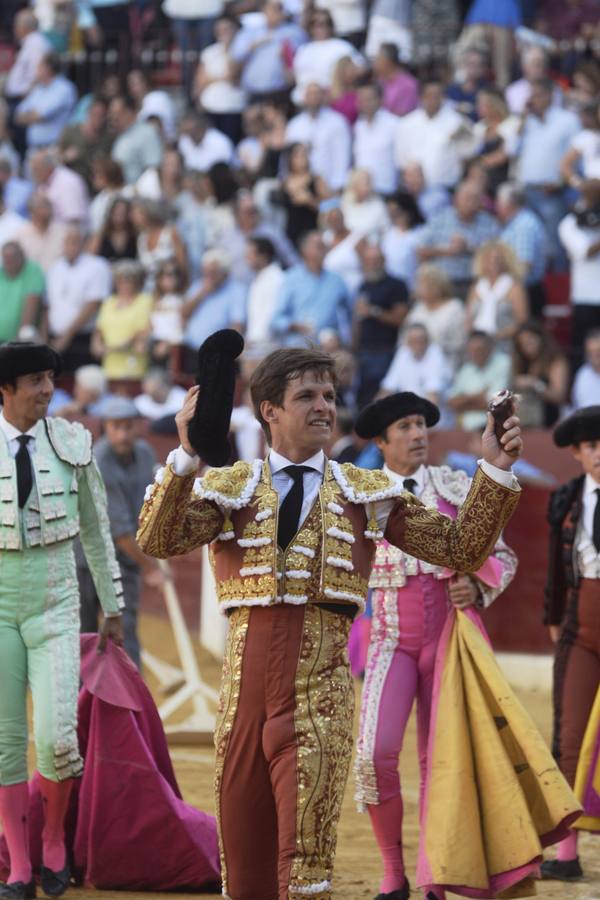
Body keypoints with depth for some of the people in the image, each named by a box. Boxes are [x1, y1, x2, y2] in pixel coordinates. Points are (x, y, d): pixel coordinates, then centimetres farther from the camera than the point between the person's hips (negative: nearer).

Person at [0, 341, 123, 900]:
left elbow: (96, 529, 12)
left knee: (58, 738, -11)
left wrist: (113, 607, 16)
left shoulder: (71, 444, 2)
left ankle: (53, 839, 16)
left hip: (55, 602, 1)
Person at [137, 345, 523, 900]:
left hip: (322, 683, -1)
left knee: (306, 847, -6)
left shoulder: (367, 494, 13)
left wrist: (496, 471, -4)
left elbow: (461, 549, 8)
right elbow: (157, 540, -6)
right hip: (246, 673, 1)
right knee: (243, 848, 8)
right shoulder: (230, 488, 10)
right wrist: (187, 456, -18)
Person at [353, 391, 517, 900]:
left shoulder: (457, 488, 2)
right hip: (391, 641, -1)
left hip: (448, 635, 1)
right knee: (376, 752, -19)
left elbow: (502, 557, 3)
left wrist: (478, 590, -15)